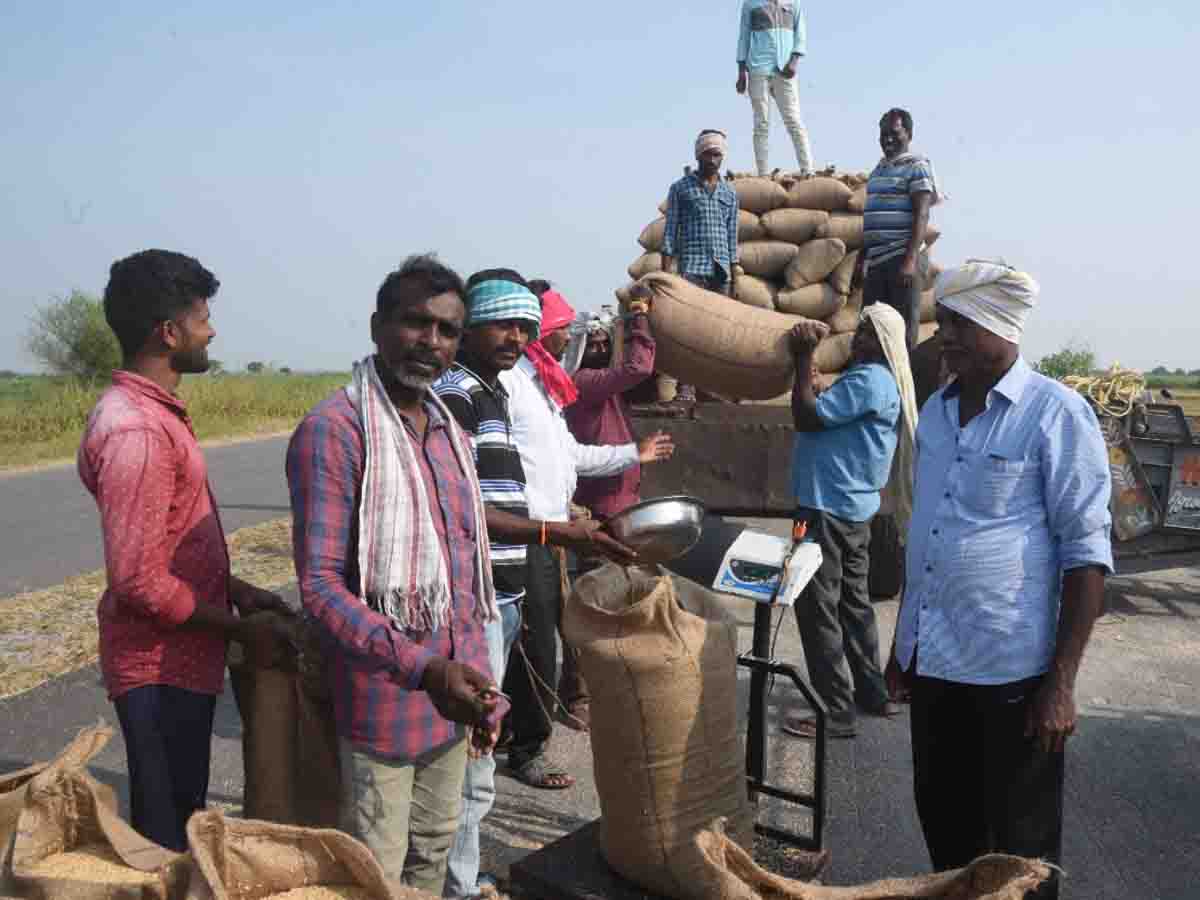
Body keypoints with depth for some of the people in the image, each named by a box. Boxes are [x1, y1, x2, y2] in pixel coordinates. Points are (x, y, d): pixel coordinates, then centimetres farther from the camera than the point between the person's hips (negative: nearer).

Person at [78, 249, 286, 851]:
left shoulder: (151, 411, 9)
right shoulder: (136, 430, -24)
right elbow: (139, 579, -25)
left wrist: (236, 589, 8)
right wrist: (240, 628, -15)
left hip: (177, 658, 10)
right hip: (162, 666, -10)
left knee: (180, 814, 23)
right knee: (168, 834, 6)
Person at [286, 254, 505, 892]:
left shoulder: (450, 432, 8)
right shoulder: (332, 431, -16)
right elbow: (320, 586, -21)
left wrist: (481, 688, 15)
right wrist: (422, 669, -28)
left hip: (452, 694, 7)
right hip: (383, 702, -7)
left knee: (433, 851, 22)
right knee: (379, 873, 9)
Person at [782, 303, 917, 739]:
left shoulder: (868, 380, -17)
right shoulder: (874, 377, 16)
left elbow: (807, 417, -21)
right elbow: (826, 412, 19)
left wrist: (804, 357, -14)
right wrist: (810, 354, 11)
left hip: (828, 510, -11)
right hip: (851, 508, 11)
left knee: (818, 609, -5)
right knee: (852, 603, 18)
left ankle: (836, 713, 1)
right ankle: (872, 692, 29)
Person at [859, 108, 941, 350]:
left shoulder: (916, 166, -2)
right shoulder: (878, 170, 20)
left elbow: (922, 215, -12)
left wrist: (910, 259, -21)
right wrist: (861, 259, 20)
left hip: (901, 257, -7)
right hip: (876, 260, 8)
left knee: (905, 327, -6)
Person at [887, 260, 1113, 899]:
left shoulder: (1056, 414, -12)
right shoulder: (936, 409, 7)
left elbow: (1085, 553, -12)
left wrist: (1061, 683, -15)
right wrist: (902, 642, 16)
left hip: (1011, 669, -6)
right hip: (932, 658, 6)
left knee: (1020, 839, 10)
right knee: (943, 819, 19)